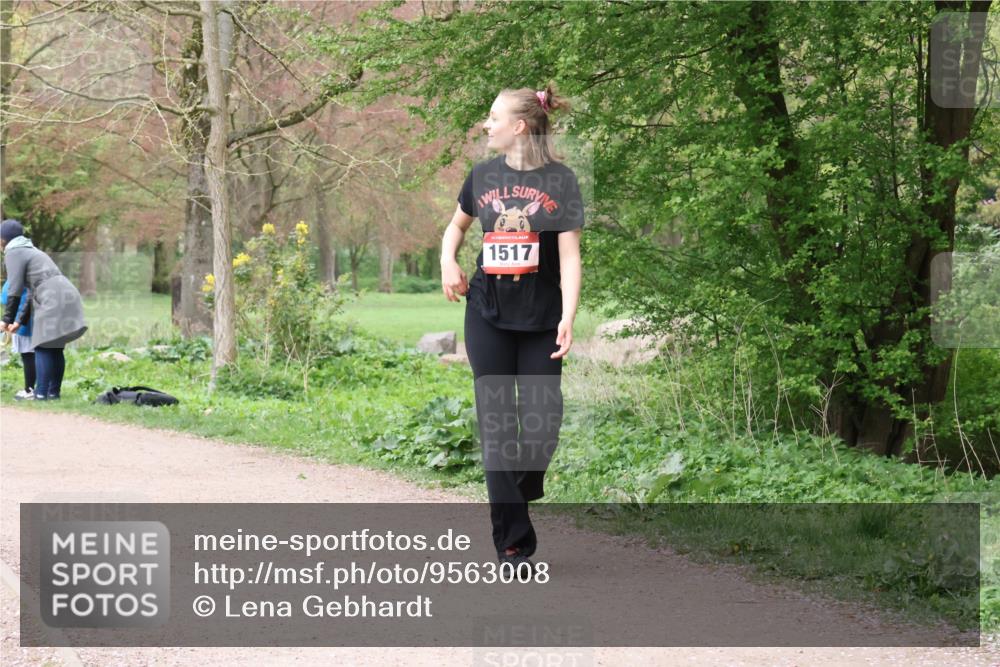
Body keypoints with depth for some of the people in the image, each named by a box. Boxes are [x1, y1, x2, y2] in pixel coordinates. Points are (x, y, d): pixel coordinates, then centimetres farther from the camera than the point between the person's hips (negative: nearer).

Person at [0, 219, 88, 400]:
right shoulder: (30, 251, 29)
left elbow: (15, 291, -6)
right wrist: (20, 321, 25)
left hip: (53, 300, -9)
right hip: (65, 296, 9)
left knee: (43, 348, -7)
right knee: (55, 348, 12)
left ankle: (41, 394, -11)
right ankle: (54, 392, 13)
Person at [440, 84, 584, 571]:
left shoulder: (559, 180, -4)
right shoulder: (483, 175, 6)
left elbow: (570, 257, -8)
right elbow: (456, 225, 24)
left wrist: (568, 319, -17)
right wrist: (448, 262, 3)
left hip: (541, 319, -2)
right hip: (488, 316, 2)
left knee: (543, 420, -4)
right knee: (496, 423, -3)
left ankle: (523, 492, 28)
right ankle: (513, 542, -1)